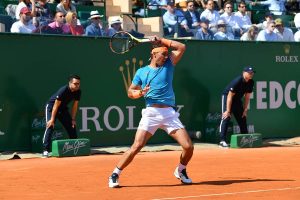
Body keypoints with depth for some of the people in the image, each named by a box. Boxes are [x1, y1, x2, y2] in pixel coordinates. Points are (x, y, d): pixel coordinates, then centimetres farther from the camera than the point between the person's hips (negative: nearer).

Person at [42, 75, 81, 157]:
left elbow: (75, 106, -4)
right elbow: (56, 106, -27)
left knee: (72, 126, 1)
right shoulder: (63, 90, -31)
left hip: (63, 109, 7)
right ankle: (45, 150, -26)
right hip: (51, 106, -6)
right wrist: (52, 119, -28)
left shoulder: (78, 92, -13)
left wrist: (73, 119, -7)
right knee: (50, 126, -21)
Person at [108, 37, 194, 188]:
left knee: (188, 147, -6)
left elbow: (181, 47, 9)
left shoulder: (168, 65, 15)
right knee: (136, 147, -14)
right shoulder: (142, 72, 11)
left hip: (170, 113, 2)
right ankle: (115, 175, -1)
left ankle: (180, 171, 23)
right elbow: (130, 92, 13)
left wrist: (160, 40, 7)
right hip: (151, 112, -2)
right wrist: (140, 93, -9)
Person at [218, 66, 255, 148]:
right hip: (227, 96, -7)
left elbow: (247, 97, -2)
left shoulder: (251, 82, -10)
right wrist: (228, 111, -29)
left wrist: (245, 110, -4)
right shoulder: (237, 81, -30)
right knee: (226, 117, -19)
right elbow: (230, 96, -28)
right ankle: (222, 140, -25)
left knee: (242, 118, 7)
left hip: (237, 99, 7)